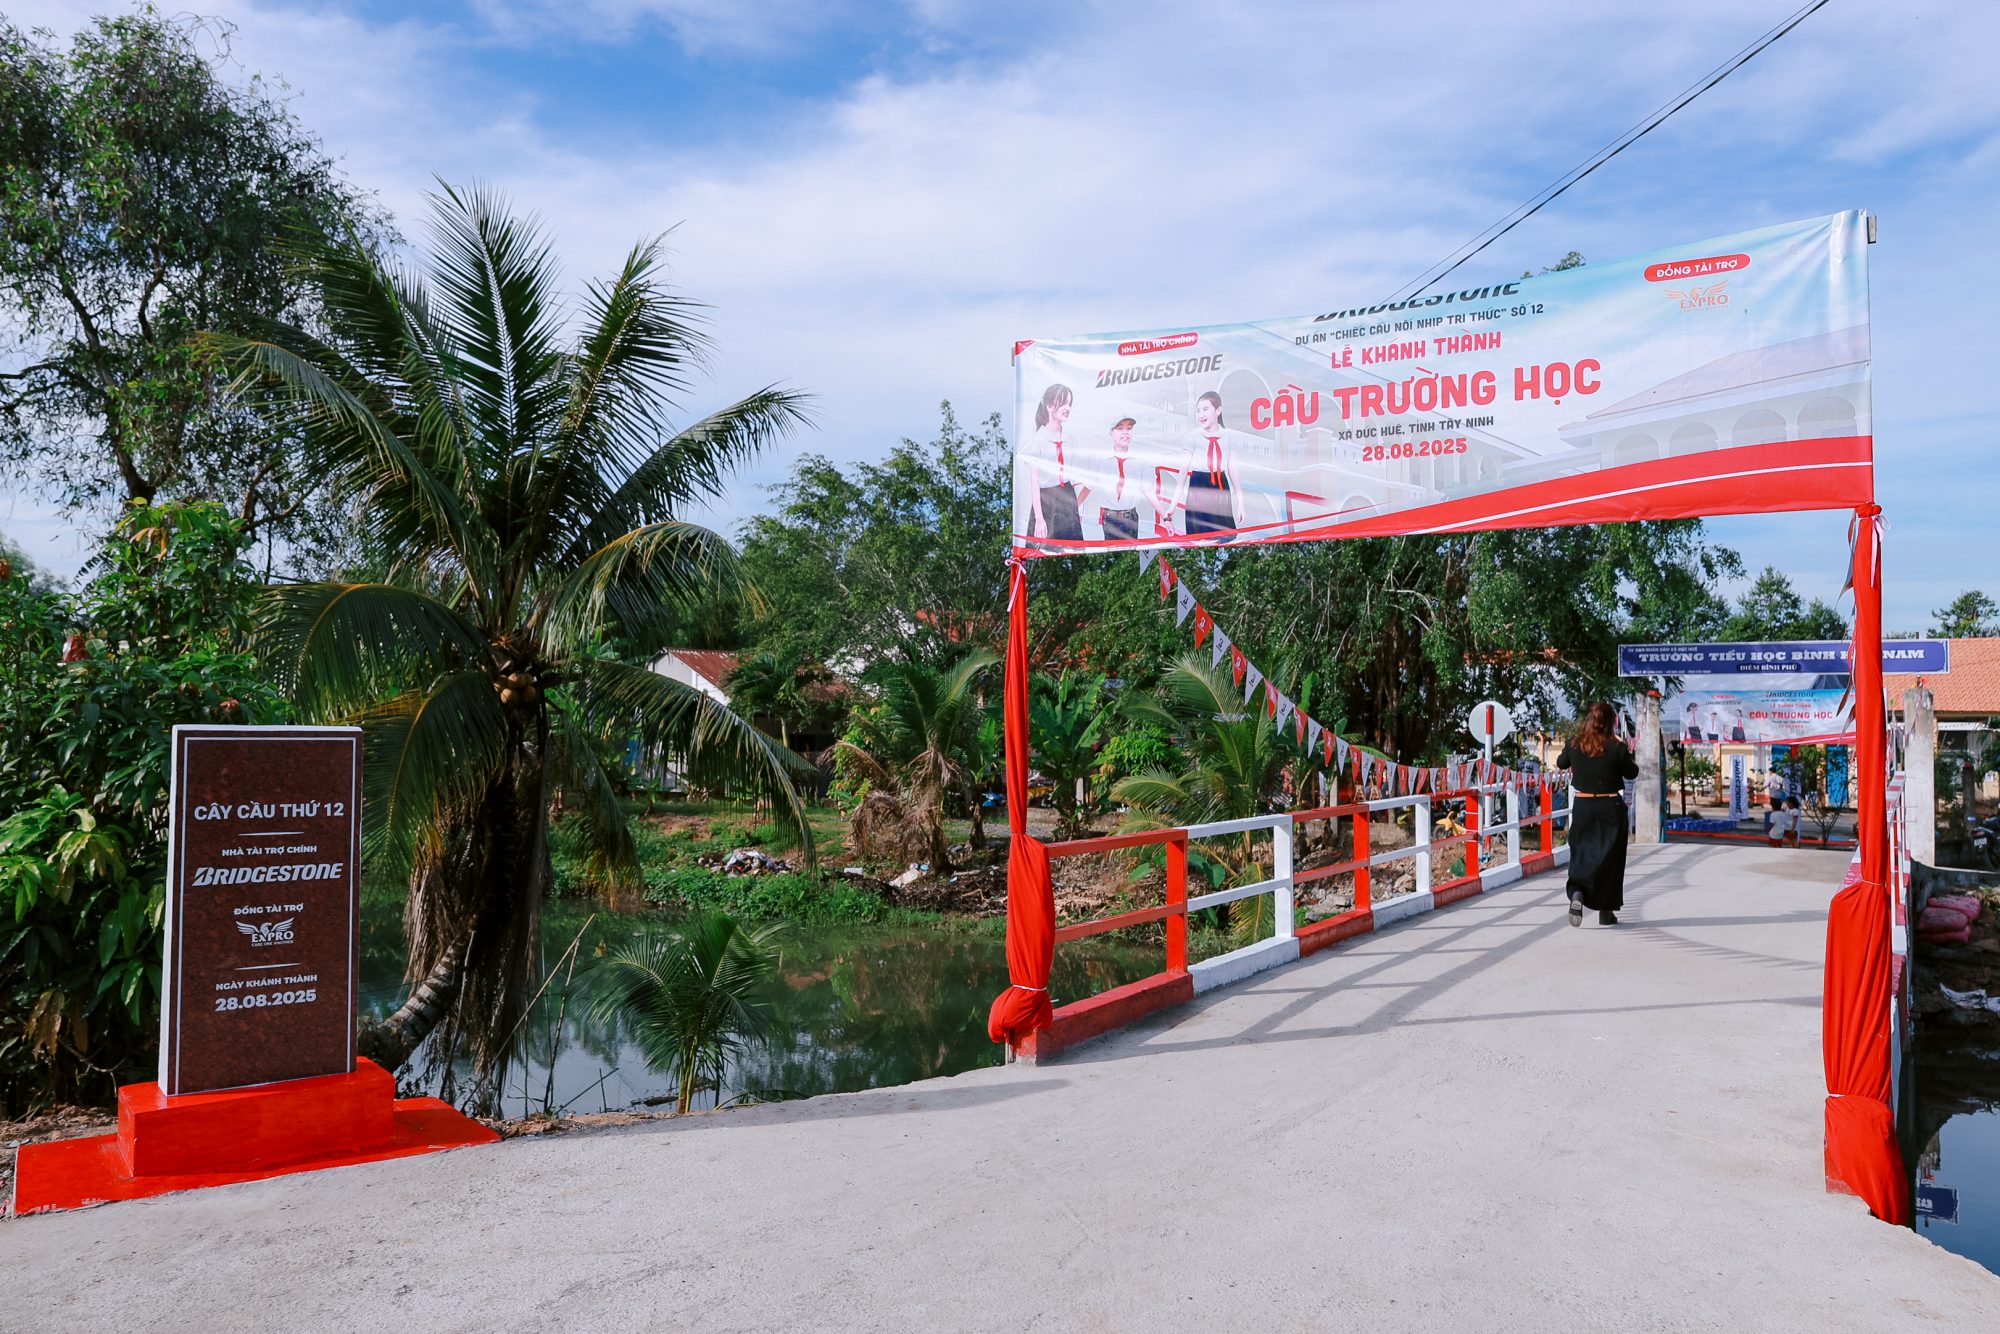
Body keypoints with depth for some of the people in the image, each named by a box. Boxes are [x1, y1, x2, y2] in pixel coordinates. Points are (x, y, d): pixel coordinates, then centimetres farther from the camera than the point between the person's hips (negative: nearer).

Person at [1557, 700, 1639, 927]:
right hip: (1611, 808, -1)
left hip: (1582, 806, 2)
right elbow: (1632, 773, 3)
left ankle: (1577, 893, -20)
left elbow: (1561, 763, 13)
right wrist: (1629, 757, 19)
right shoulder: (1617, 748, -13)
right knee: (1610, 859, 11)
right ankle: (1606, 911, 17)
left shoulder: (1574, 745, -6)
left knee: (1581, 855, 9)